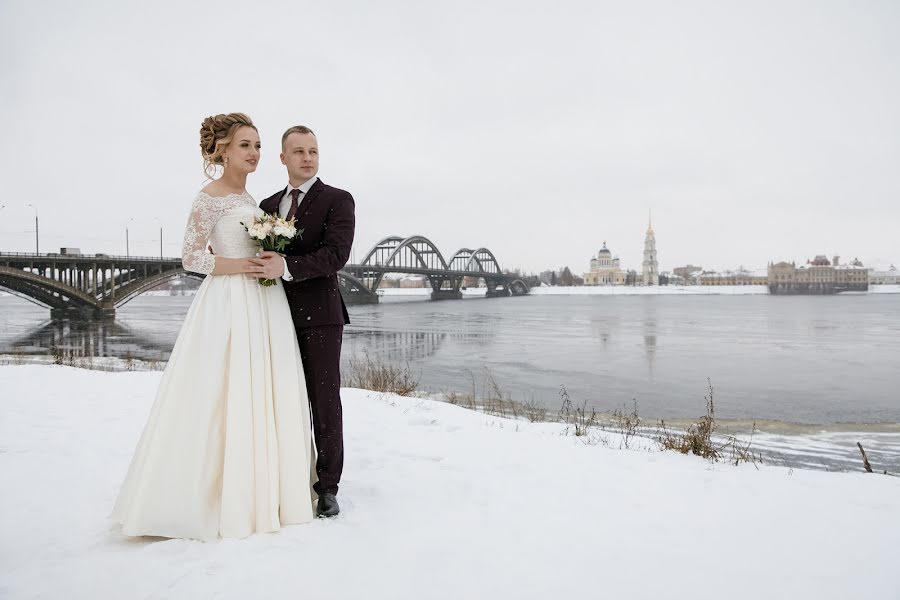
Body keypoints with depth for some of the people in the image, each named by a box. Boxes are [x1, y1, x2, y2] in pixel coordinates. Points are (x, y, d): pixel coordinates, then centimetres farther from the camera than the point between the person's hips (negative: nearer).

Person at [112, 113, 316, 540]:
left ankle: (261, 490, 20)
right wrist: (240, 267, -17)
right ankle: (220, 496, 8)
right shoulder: (210, 198, -6)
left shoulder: (249, 199, 18)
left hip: (264, 305, 8)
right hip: (229, 304, -8)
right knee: (226, 397, -4)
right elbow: (190, 258, -9)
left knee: (262, 396, 9)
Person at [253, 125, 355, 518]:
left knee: (325, 404, 1)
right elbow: (265, 255, 19)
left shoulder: (338, 200, -2)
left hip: (319, 316, -5)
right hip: (278, 316, 5)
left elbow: (336, 254, -16)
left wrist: (286, 266, -27)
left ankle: (327, 486, 11)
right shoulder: (268, 205, 16)